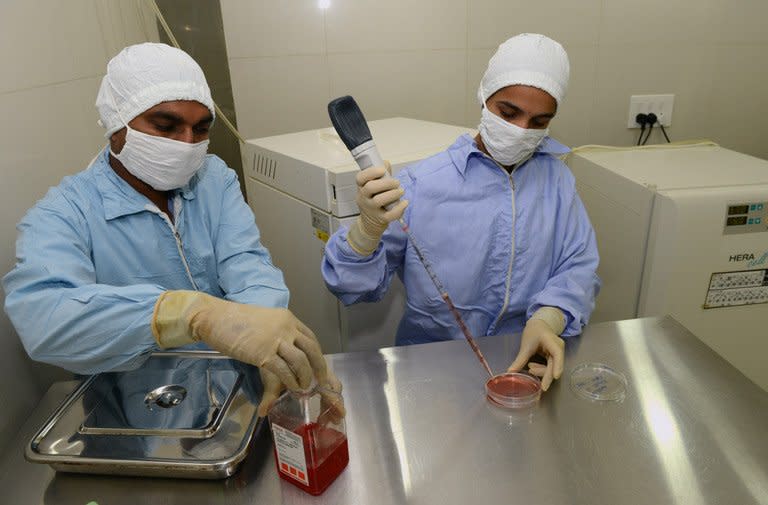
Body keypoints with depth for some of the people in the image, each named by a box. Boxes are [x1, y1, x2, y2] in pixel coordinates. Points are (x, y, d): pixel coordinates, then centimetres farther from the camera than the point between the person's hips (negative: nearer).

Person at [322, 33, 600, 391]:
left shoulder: (555, 177, 6)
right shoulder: (421, 183, -8)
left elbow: (578, 267, 4)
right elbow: (352, 287, -8)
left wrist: (548, 318, -17)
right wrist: (368, 230, -29)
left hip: (528, 359, 3)